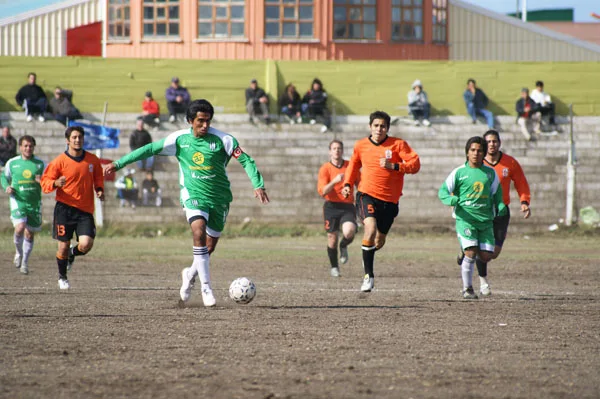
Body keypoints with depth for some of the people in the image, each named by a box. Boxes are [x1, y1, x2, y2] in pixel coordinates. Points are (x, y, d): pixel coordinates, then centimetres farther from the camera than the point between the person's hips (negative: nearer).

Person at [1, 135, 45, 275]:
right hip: (18, 201, -2)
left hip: (34, 203, 2)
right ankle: (19, 253, 7)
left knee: (30, 234, 7)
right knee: (20, 228, -22)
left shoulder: (40, 164, 5)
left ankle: (25, 262, 26)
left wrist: (42, 181, -14)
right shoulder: (12, 163, 4)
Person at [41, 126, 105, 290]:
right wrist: (56, 183, -25)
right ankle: (62, 277, 27)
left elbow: (98, 178, 22)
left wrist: (99, 190, 2)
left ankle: (72, 254, 24)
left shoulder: (92, 159, 5)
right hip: (64, 208, -2)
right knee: (63, 246, 1)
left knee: (86, 244, -14)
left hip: (85, 210, 2)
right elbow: (45, 182, -3)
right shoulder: (60, 161, -5)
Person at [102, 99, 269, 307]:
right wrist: (118, 164, 3)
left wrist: (258, 185, -21)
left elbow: (245, 159, -8)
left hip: (219, 196, 1)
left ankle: (191, 274, 38)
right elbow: (150, 149, 2)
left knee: (210, 246, 6)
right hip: (193, 195, -1)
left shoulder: (222, 139, -10)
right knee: (199, 233, -26)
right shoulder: (179, 139, -5)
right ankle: (206, 287, -22)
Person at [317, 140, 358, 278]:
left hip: (348, 207, 1)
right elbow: (322, 191, -12)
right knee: (332, 238, 1)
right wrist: (334, 181, -27)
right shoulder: (325, 169, -1)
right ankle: (334, 267, 22)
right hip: (331, 207, -1)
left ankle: (343, 246, 12)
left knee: (349, 232, -24)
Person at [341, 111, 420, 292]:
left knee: (379, 241, 11)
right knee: (371, 228, -26)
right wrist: (347, 185, 12)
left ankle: (367, 255, 49)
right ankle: (368, 275, -19)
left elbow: (415, 164, -10)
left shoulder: (398, 144, -3)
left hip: (389, 200, 1)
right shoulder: (360, 146, 4)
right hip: (367, 195, -1)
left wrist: (393, 166, -22)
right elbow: (354, 164, 24)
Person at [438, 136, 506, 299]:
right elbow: (443, 191, 5)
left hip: (485, 220, 4)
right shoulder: (459, 172, 3)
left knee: (486, 256, -3)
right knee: (471, 252, -17)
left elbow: (496, 193, 23)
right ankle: (467, 289, -1)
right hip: (465, 218, -4)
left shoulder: (490, 173, 12)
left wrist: (500, 206, 4)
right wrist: (450, 199, -16)